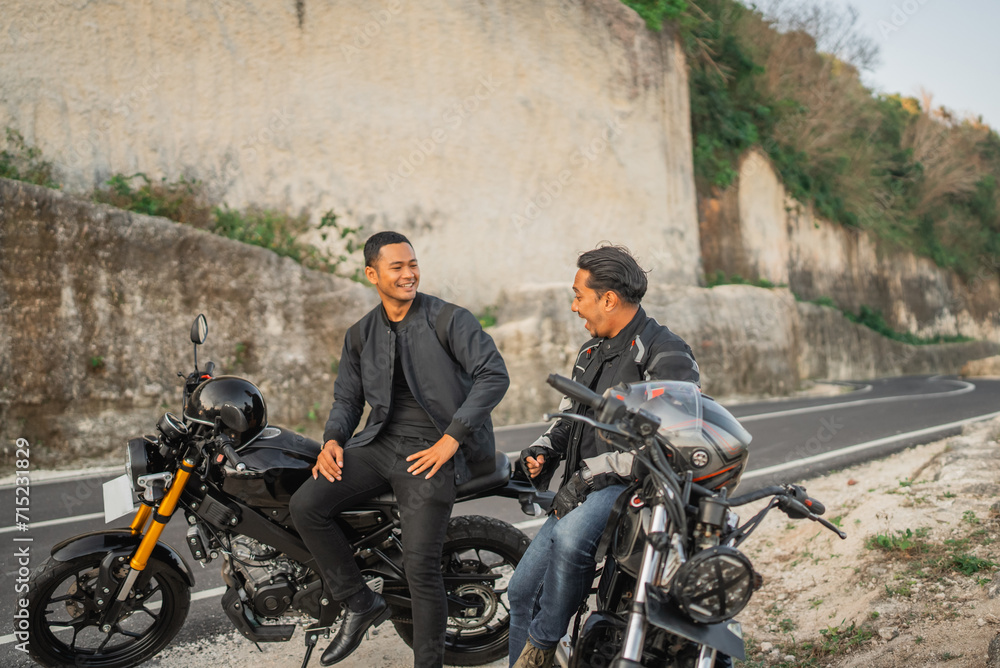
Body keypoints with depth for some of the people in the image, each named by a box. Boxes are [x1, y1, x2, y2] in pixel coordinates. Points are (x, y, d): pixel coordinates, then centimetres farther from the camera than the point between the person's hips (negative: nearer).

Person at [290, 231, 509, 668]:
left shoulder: (449, 320, -4)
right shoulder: (360, 335, 13)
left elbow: (494, 375, -12)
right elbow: (347, 397, 20)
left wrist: (450, 439, -17)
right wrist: (333, 440, -1)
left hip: (432, 452, -5)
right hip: (379, 443, 5)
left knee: (421, 566, -13)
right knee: (305, 505, -13)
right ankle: (361, 603, 3)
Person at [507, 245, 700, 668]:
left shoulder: (665, 353, -11)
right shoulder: (591, 353, 19)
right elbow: (569, 415, 30)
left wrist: (588, 475, -22)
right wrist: (543, 451, 8)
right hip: (583, 492, 9)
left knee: (570, 537, -37)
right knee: (522, 593, 7)